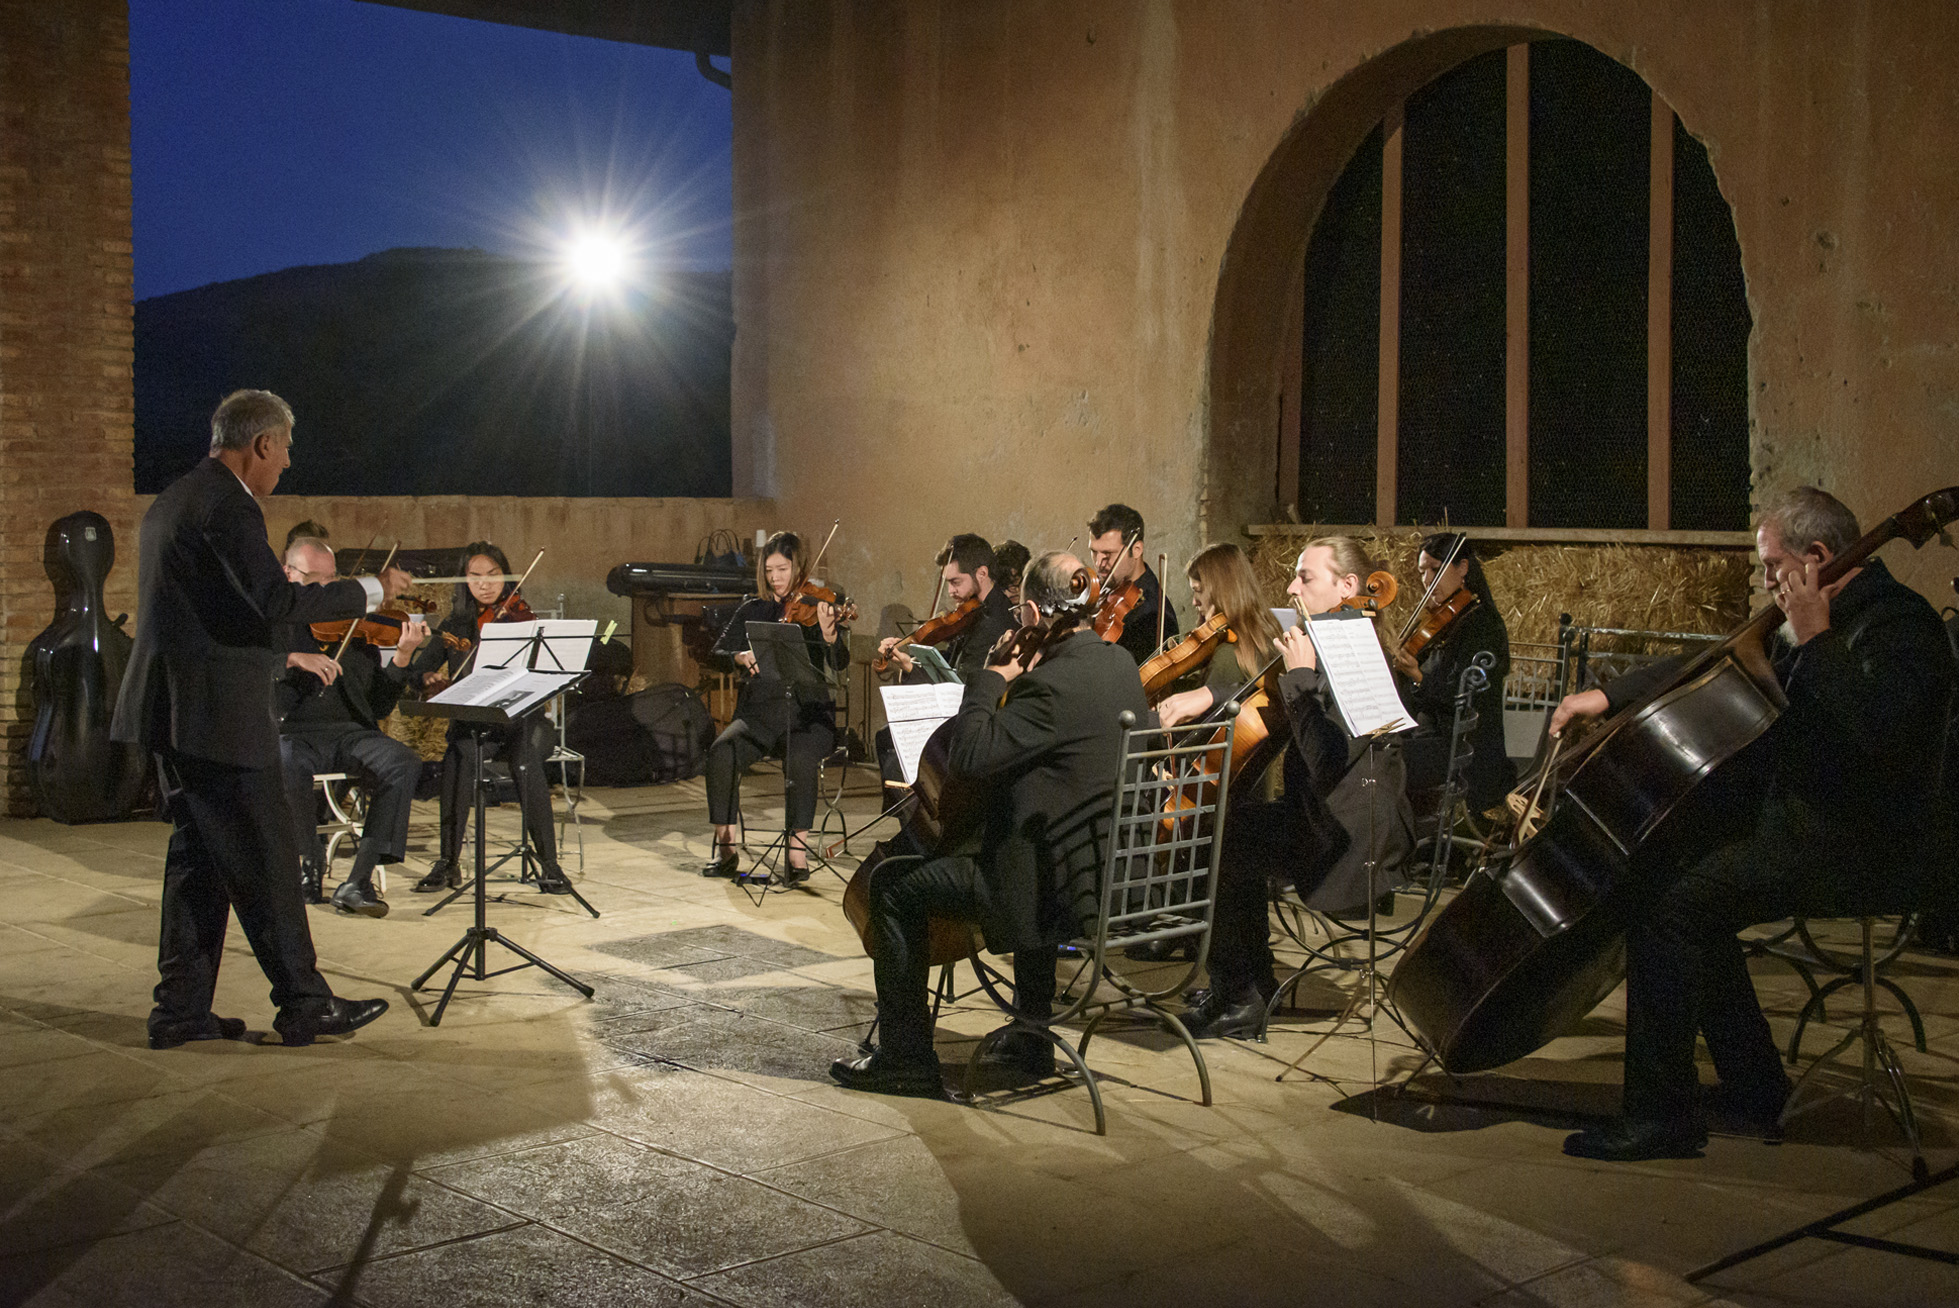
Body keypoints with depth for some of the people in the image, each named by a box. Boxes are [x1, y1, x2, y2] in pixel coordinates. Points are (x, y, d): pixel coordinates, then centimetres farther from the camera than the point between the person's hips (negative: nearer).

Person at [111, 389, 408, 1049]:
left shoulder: (172, 499, 16)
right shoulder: (228, 505, -15)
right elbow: (278, 599, -26)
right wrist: (371, 589, -16)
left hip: (173, 709, 10)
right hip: (217, 714, -10)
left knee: (200, 856, 13)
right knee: (266, 859, -3)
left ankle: (182, 1009, 16)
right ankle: (304, 1003, 5)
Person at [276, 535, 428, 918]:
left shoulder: (354, 628, 17)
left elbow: (379, 706, 11)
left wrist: (401, 657, -4)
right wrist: (292, 658, -19)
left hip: (351, 731, 2)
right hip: (292, 732, -2)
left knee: (405, 765, -27)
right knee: (286, 766, -38)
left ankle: (358, 882, -27)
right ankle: (308, 864, -12)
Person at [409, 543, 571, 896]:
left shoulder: (521, 618, 3)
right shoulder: (456, 625, 12)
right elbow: (416, 673, 10)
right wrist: (429, 678, -12)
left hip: (523, 718, -2)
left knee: (525, 761, -35)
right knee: (458, 756, -32)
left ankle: (549, 863, -26)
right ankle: (447, 862, -24)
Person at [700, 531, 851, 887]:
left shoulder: (821, 608, 2)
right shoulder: (753, 611, 12)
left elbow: (840, 663, -12)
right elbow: (718, 653, 7)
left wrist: (829, 633, -34)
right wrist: (741, 656, -16)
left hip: (809, 714, -3)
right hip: (759, 712, 3)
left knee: (800, 758, -35)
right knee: (721, 753, -26)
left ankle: (797, 853, -27)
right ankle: (725, 848, -14)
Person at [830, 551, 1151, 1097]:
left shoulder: (1054, 684, -24)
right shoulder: (1120, 664, 5)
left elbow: (968, 757, -24)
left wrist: (992, 679, -12)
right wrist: (1014, 678, 11)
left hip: (1060, 888, -9)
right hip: (1115, 876, 10)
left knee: (894, 886, 0)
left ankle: (906, 1060, 8)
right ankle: (1031, 1039, 47)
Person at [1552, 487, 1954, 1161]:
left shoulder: (1901, 624, -14)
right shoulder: (1823, 626, 16)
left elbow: (1878, 738, -31)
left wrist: (1815, 641, -22)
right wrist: (1610, 695, 14)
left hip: (1858, 852, -10)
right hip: (1798, 823, 10)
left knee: (1670, 907, -20)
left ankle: (1658, 1116, -12)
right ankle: (1752, 1091, 15)